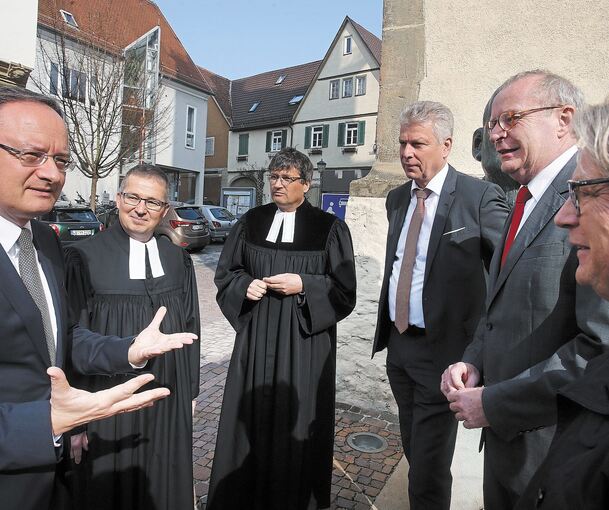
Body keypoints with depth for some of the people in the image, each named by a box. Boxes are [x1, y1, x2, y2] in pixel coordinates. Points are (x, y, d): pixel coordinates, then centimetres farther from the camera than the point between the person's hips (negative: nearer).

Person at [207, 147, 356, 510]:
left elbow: (345, 292, -4)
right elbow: (226, 273, 12)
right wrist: (245, 286, -8)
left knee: (294, 422, 7)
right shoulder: (252, 222, 6)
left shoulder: (330, 228, -4)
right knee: (251, 419, 10)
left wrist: (303, 285, -17)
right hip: (256, 337, 3)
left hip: (305, 342, -2)